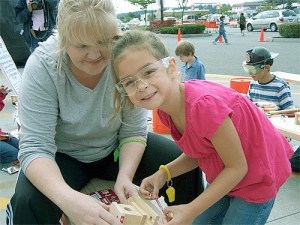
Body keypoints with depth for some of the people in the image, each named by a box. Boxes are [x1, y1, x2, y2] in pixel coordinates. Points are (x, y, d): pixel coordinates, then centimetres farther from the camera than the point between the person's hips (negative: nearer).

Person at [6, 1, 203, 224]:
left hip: (116, 149, 3)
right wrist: (69, 198, -47)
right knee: (30, 201, -32)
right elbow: (35, 147, -28)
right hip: (64, 156, -2)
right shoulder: (41, 67, -25)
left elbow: (133, 131, -11)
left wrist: (125, 176, -30)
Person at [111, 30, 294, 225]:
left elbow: (237, 167, -25)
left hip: (256, 176, -7)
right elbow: (195, 154, 1)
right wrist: (164, 173, -16)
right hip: (226, 176, 7)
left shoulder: (203, 105, -35)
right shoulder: (165, 107, -10)